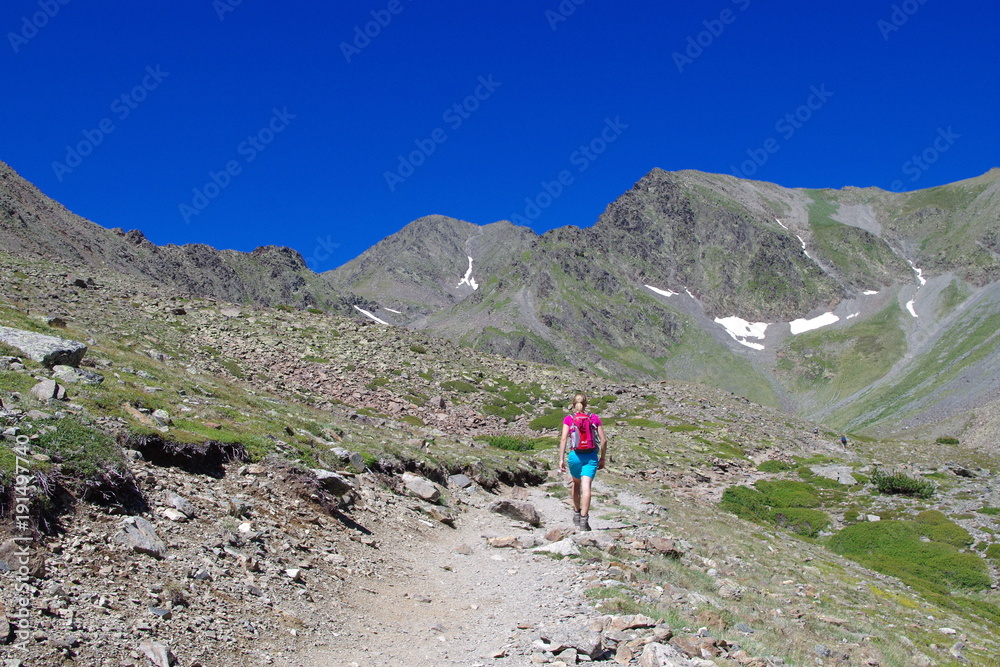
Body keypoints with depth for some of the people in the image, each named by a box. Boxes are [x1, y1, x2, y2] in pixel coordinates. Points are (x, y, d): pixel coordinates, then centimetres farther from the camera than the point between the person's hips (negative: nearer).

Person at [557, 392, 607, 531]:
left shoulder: (569, 419, 3)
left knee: (576, 484, 23)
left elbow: (563, 439, -6)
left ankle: (576, 513, 31)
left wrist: (561, 459, -5)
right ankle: (584, 519, -14)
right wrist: (602, 458, 13)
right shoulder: (594, 418, 6)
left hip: (575, 455, 1)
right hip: (591, 456, -1)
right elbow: (603, 440, 4)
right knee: (586, 486, -6)